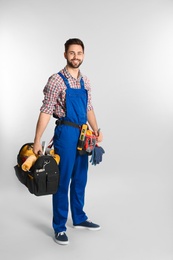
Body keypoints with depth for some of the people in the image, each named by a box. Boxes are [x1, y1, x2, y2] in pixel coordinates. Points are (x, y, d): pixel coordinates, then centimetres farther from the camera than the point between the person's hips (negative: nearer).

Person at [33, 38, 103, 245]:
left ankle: (79, 219, 32)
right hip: (66, 133, -6)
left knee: (80, 180, 16)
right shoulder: (56, 80, -9)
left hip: (83, 135, 6)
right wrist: (37, 141, -15)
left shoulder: (85, 81, 11)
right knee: (62, 182, 2)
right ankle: (59, 227, 15)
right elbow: (46, 111, -12)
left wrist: (96, 130, 7)